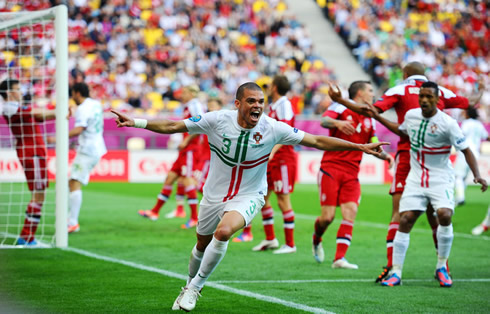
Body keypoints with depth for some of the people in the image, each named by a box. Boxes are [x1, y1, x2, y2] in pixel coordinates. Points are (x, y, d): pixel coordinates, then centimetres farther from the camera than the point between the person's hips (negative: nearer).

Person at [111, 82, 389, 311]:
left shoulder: (272, 129, -18)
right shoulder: (217, 120, -17)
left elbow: (317, 141, -13)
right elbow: (173, 126, -10)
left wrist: (359, 147, -17)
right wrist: (137, 123, -18)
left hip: (249, 196, -2)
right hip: (215, 194, 2)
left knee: (223, 232, -29)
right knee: (203, 243, 18)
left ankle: (196, 286, -8)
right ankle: (190, 286, 49)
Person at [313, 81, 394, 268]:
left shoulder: (369, 120, 17)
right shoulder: (341, 107, -1)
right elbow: (324, 121, -19)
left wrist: (386, 155, -2)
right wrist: (337, 123, -42)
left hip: (352, 174, 5)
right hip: (331, 168, -5)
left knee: (351, 211, -13)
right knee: (328, 216, -8)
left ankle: (339, 258, -12)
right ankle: (317, 240, 25)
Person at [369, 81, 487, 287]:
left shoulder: (447, 123, -13)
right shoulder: (411, 115, 2)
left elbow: (466, 150, -9)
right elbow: (402, 131, 27)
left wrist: (477, 175, -21)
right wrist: (378, 118, 25)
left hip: (441, 179, -4)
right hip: (416, 178, 4)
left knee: (444, 215, -25)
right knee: (405, 220, -7)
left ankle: (441, 268, -7)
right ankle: (395, 273, 1)